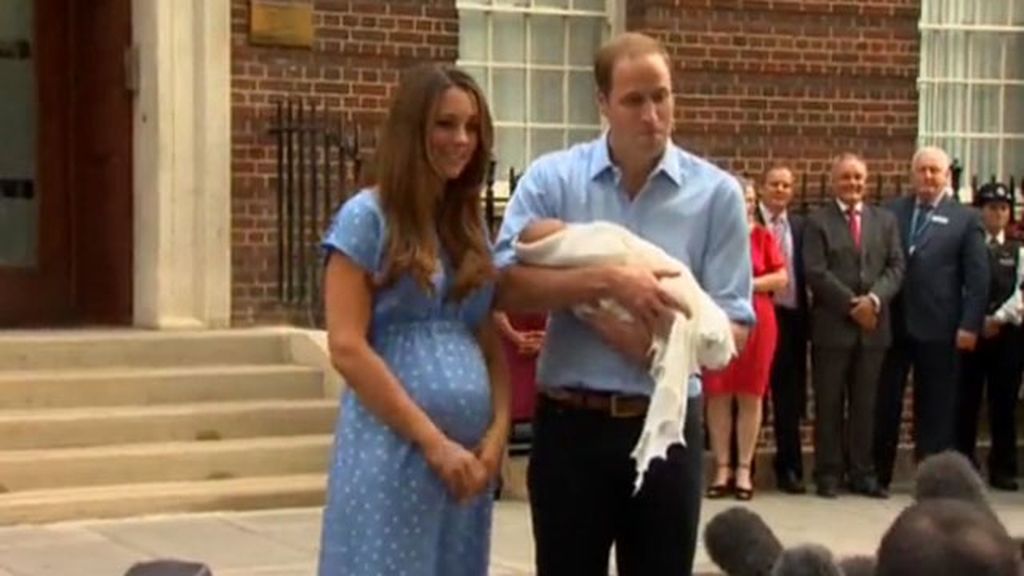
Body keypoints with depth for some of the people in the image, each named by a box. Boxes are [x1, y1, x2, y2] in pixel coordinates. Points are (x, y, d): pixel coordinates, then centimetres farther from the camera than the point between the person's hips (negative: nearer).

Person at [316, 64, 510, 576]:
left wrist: (498, 432, -3)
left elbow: (491, 343, 14)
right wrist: (433, 441, -13)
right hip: (393, 448, -6)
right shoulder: (367, 217, -4)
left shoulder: (471, 226, 14)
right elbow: (347, 347, -11)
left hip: (470, 451, 6)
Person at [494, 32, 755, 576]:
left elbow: (732, 326, -3)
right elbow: (507, 285, -13)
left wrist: (660, 342, -21)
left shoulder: (716, 192, -1)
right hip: (571, 423, 0)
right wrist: (607, 279, -23)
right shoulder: (551, 178, -1)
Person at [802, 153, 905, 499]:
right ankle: (828, 474, 6)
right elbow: (816, 273, -8)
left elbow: (896, 267, 5)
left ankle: (862, 473, 12)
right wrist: (852, 305, -13)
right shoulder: (818, 222, 1)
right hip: (832, 326, -3)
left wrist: (874, 298, -12)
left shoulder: (886, 220, 14)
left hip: (874, 326, 3)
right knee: (829, 404, 1)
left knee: (865, 404, 7)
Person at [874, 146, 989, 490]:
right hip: (891, 323, 2)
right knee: (884, 402, 7)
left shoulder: (965, 219, 2)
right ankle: (878, 473, 16)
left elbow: (977, 278, -1)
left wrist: (970, 326, -8)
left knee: (935, 406, 5)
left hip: (937, 328, -2)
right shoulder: (891, 212, 8)